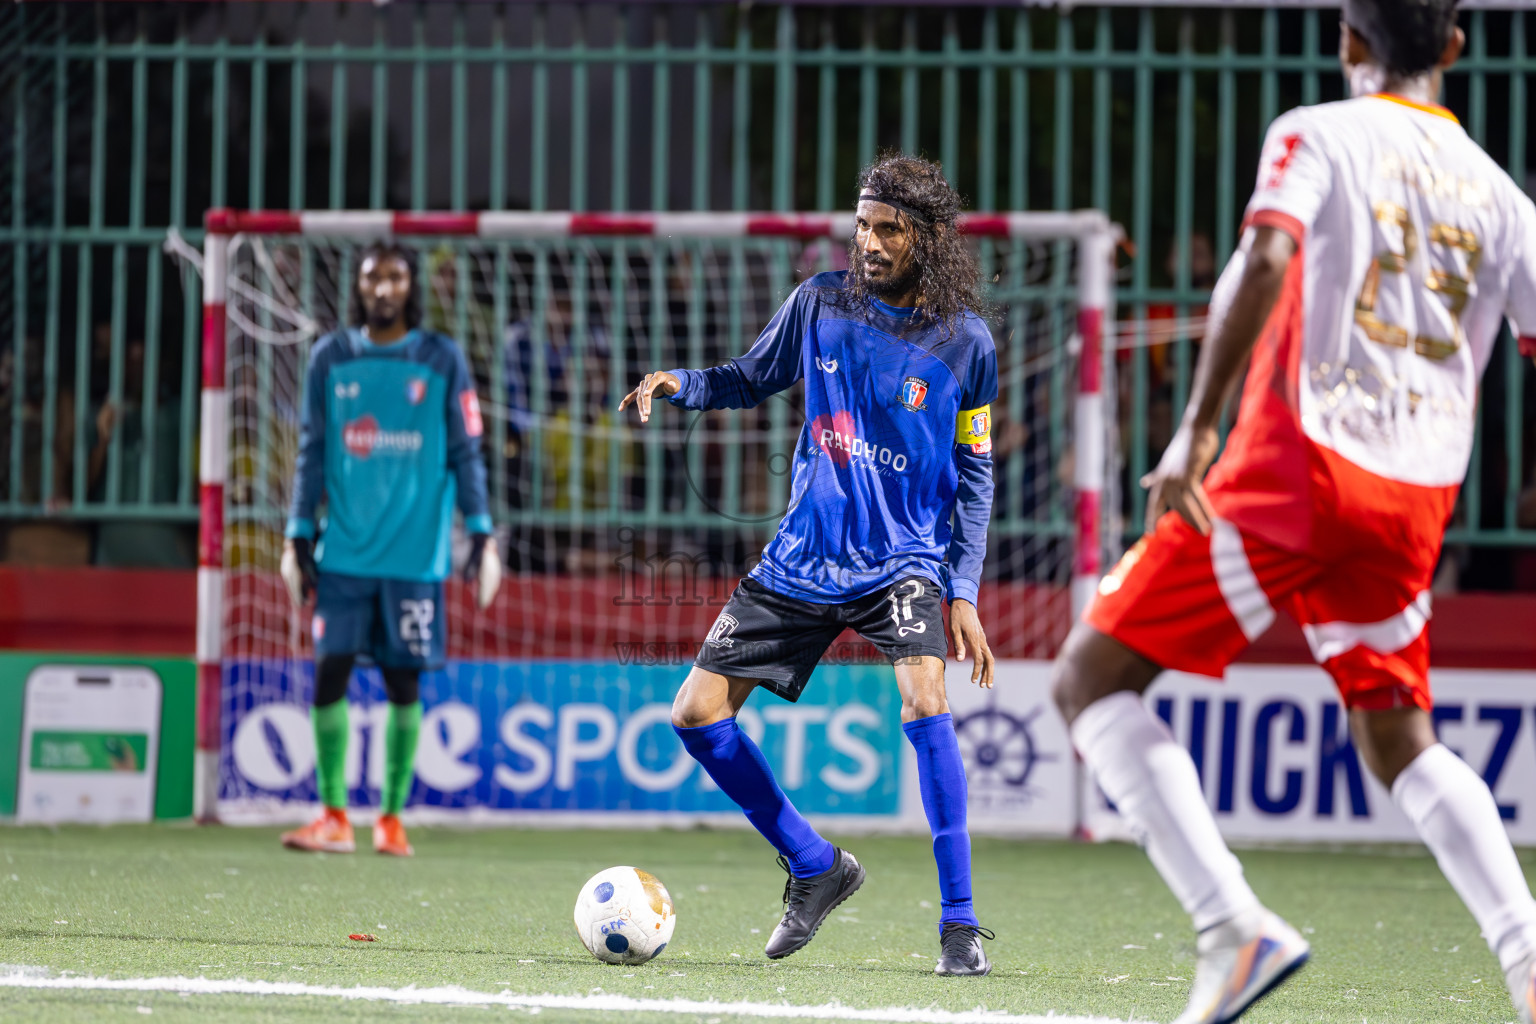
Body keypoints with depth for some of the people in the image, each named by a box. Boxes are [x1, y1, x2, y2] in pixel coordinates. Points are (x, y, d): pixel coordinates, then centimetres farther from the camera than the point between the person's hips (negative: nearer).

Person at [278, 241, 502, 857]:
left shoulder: (441, 361, 4)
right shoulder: (330, 358, 8)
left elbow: (465, 453, 5)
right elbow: (312, 454, 11)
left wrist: (481, 534, -1)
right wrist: (299, 536, 6)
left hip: (415, 551, -1)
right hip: (344, 550, 1)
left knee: (404, 684, 1)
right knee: (329, 675, -5)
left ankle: (392, 816, 9)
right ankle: (334, 816, 1)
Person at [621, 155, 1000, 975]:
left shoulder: (963, 342, -5)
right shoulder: (821, 304, 0)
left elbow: (973, 474, 1)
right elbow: (750, 380, 13)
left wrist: (963, 593, -6)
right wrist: (678, 383, -8)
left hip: (903, 557, -4)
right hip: (802, 560, 4)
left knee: (924, 698, -30)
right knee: (696, 714, -1)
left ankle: (959, 923, -20)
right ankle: (815, 868, 19)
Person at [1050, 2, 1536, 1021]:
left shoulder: (1316, 135, 0)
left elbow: (1266, 261, -18)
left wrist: (1198, 427, -24)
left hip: (1299, 473, -6)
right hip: (1415, 502, 6)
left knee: (1092, 676, 2)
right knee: (1400, 743, 22)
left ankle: (1234, 927, -13)